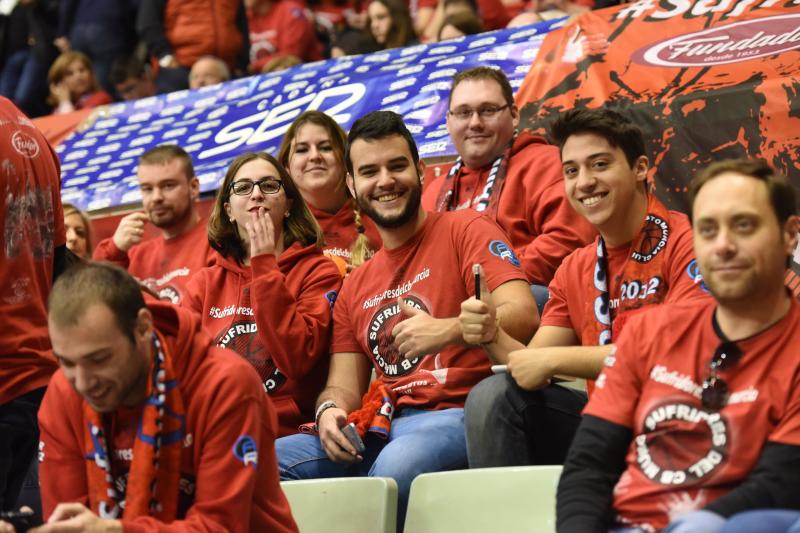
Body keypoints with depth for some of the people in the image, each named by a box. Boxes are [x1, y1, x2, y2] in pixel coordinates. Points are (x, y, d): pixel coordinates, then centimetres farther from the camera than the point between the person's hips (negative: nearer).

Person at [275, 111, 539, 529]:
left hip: (457, 414, -5)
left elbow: (523, 317, -9)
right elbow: (345, 385, 18)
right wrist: (330, 411, -7)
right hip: (384, 428, 5)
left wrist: (448, 330, -28)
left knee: (397, 464, -39)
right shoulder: (355, 286, 24)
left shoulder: (464, 231, 5)